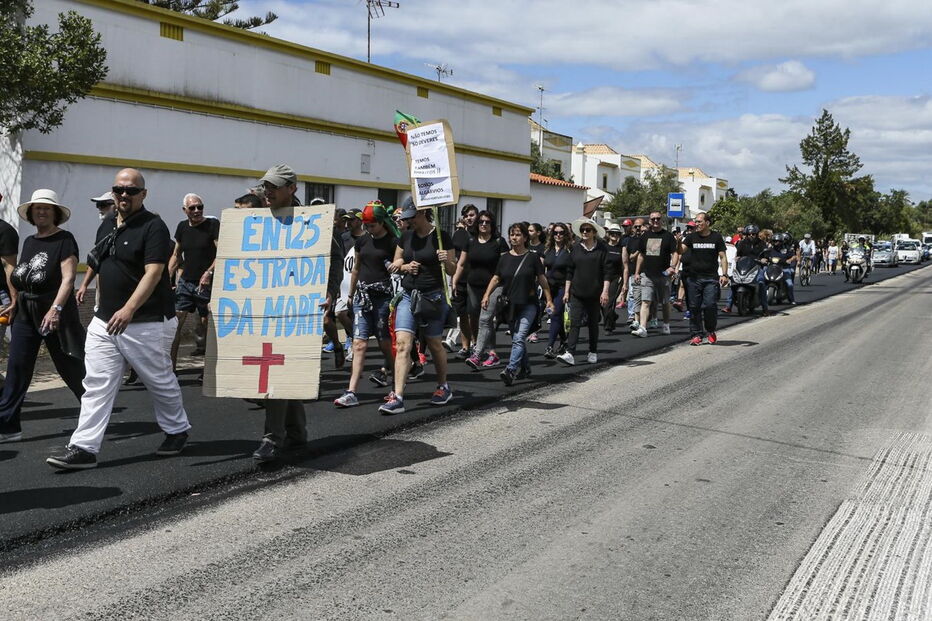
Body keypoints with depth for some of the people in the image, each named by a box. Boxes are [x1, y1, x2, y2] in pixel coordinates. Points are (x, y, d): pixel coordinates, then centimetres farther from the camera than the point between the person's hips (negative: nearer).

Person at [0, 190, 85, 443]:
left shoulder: (64, 240, -7)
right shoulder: (29, 242, 14)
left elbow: (68, 278, -17)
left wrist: (55, 309, -27)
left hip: (55, 311, -6)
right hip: (25, 312, 6)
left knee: (71, 367, 4)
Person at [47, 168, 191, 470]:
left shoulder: (153, 226, -11)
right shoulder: (107, 224, 13)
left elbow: (153, 273, -22)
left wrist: (129, 309, -34)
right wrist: (103, 308, 19)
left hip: (147, 323, -7)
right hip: (104, 321, 7)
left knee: (160, 382, 8)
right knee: (96, 384, 2)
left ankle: (177, 431, 29)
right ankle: (84, 448, 4)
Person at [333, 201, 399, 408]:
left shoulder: (393, 242, -3)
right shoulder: (362, 240, 11)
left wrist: (398, 267, -22)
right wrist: (351, 294, 26)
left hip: (383, 295, -4)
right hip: (362, 294, 4)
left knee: (384, 341, 9)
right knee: (359, 344, -4)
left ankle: (387, 370, 41)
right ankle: (351, 392, -9)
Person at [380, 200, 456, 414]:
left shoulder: (441, 236, -4)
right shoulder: (406, 236, 10)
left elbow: (452, 270, -1)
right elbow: (396, 262, 20)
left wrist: (446, 261, -23)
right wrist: (405, 266, -1)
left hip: (433, 297, -4)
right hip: (408, 296, 4)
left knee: (434, 344, 9)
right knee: (402, 344, -9)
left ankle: (443, 387, 31)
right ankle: (397, 397, -11)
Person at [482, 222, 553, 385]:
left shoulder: (532, 256, -1)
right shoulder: (505, 258, 9)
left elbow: (542, 279, 2)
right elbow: (496, 278, 9)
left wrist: (549, 300, -1)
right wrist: (487, 294, -5)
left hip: (528, 304, -4)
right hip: (510, 304, 5)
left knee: (519, 338, -16)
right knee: (517, 339, 14)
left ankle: (511, 370, -24)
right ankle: (525, 368, 30)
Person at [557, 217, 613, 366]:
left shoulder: (601, 248, -2)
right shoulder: (575, 248, 5)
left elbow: (607, 271, -4)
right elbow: (570, 271, 9)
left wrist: (605, 291, -11)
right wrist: (566, 291, 6)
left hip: (595, 294, -1)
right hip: (577, 293, 2)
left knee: (593, 323, 10)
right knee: (574, 323, -8)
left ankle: (593, 353, 24)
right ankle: (570, 354, -14)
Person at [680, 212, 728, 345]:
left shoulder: (716, 237, 5)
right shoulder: (691, 237, 8)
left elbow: (722, 257, 5)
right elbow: (681, 251, -4)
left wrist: (724, 274, -4)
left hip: (711, 278, -2)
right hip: (694, 278, 2)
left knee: (710, 305, -10)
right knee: (694, 307, 2)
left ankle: (710, 330, 13)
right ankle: (696, 335, 10)